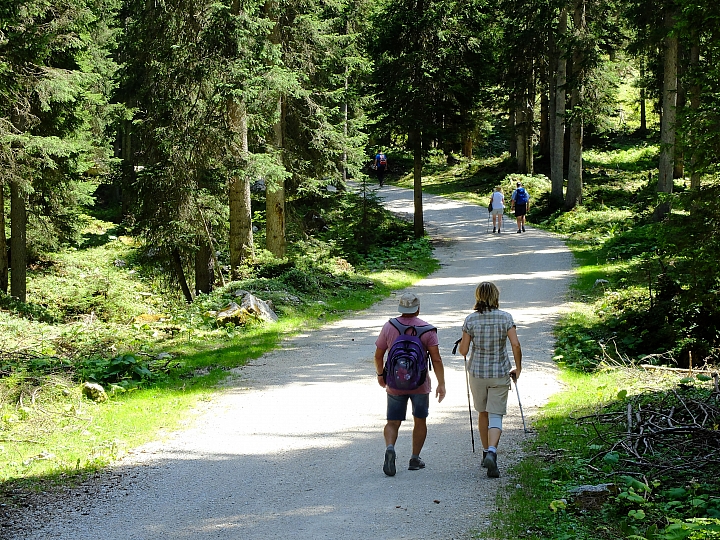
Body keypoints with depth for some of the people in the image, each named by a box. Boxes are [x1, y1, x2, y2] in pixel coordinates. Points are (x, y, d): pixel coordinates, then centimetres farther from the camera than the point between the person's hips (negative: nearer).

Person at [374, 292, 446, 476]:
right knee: (420, 420, 17)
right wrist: (441, 384, -6)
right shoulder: (427, 329, -6)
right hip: (420, 384, -1)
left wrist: (380, 374, 20)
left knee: (393, 423, 7)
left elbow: (378, 355, 3)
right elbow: (436, 359, -10)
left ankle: (390, 448, -21)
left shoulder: (388, 327, -2)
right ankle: (415, 459, 18)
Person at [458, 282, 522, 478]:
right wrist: (518, 368, 2)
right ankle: (492, 452, -22)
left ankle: (486, 452, 30)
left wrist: (461, 343, 19)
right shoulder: (505, 317, -6)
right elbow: (516, 345, -12)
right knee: (496, 415, 0)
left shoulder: (471, 320, -5)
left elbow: (463, 350, -4)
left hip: (477, 372, 1)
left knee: (483, 413, 20)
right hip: (500, 373, -1)